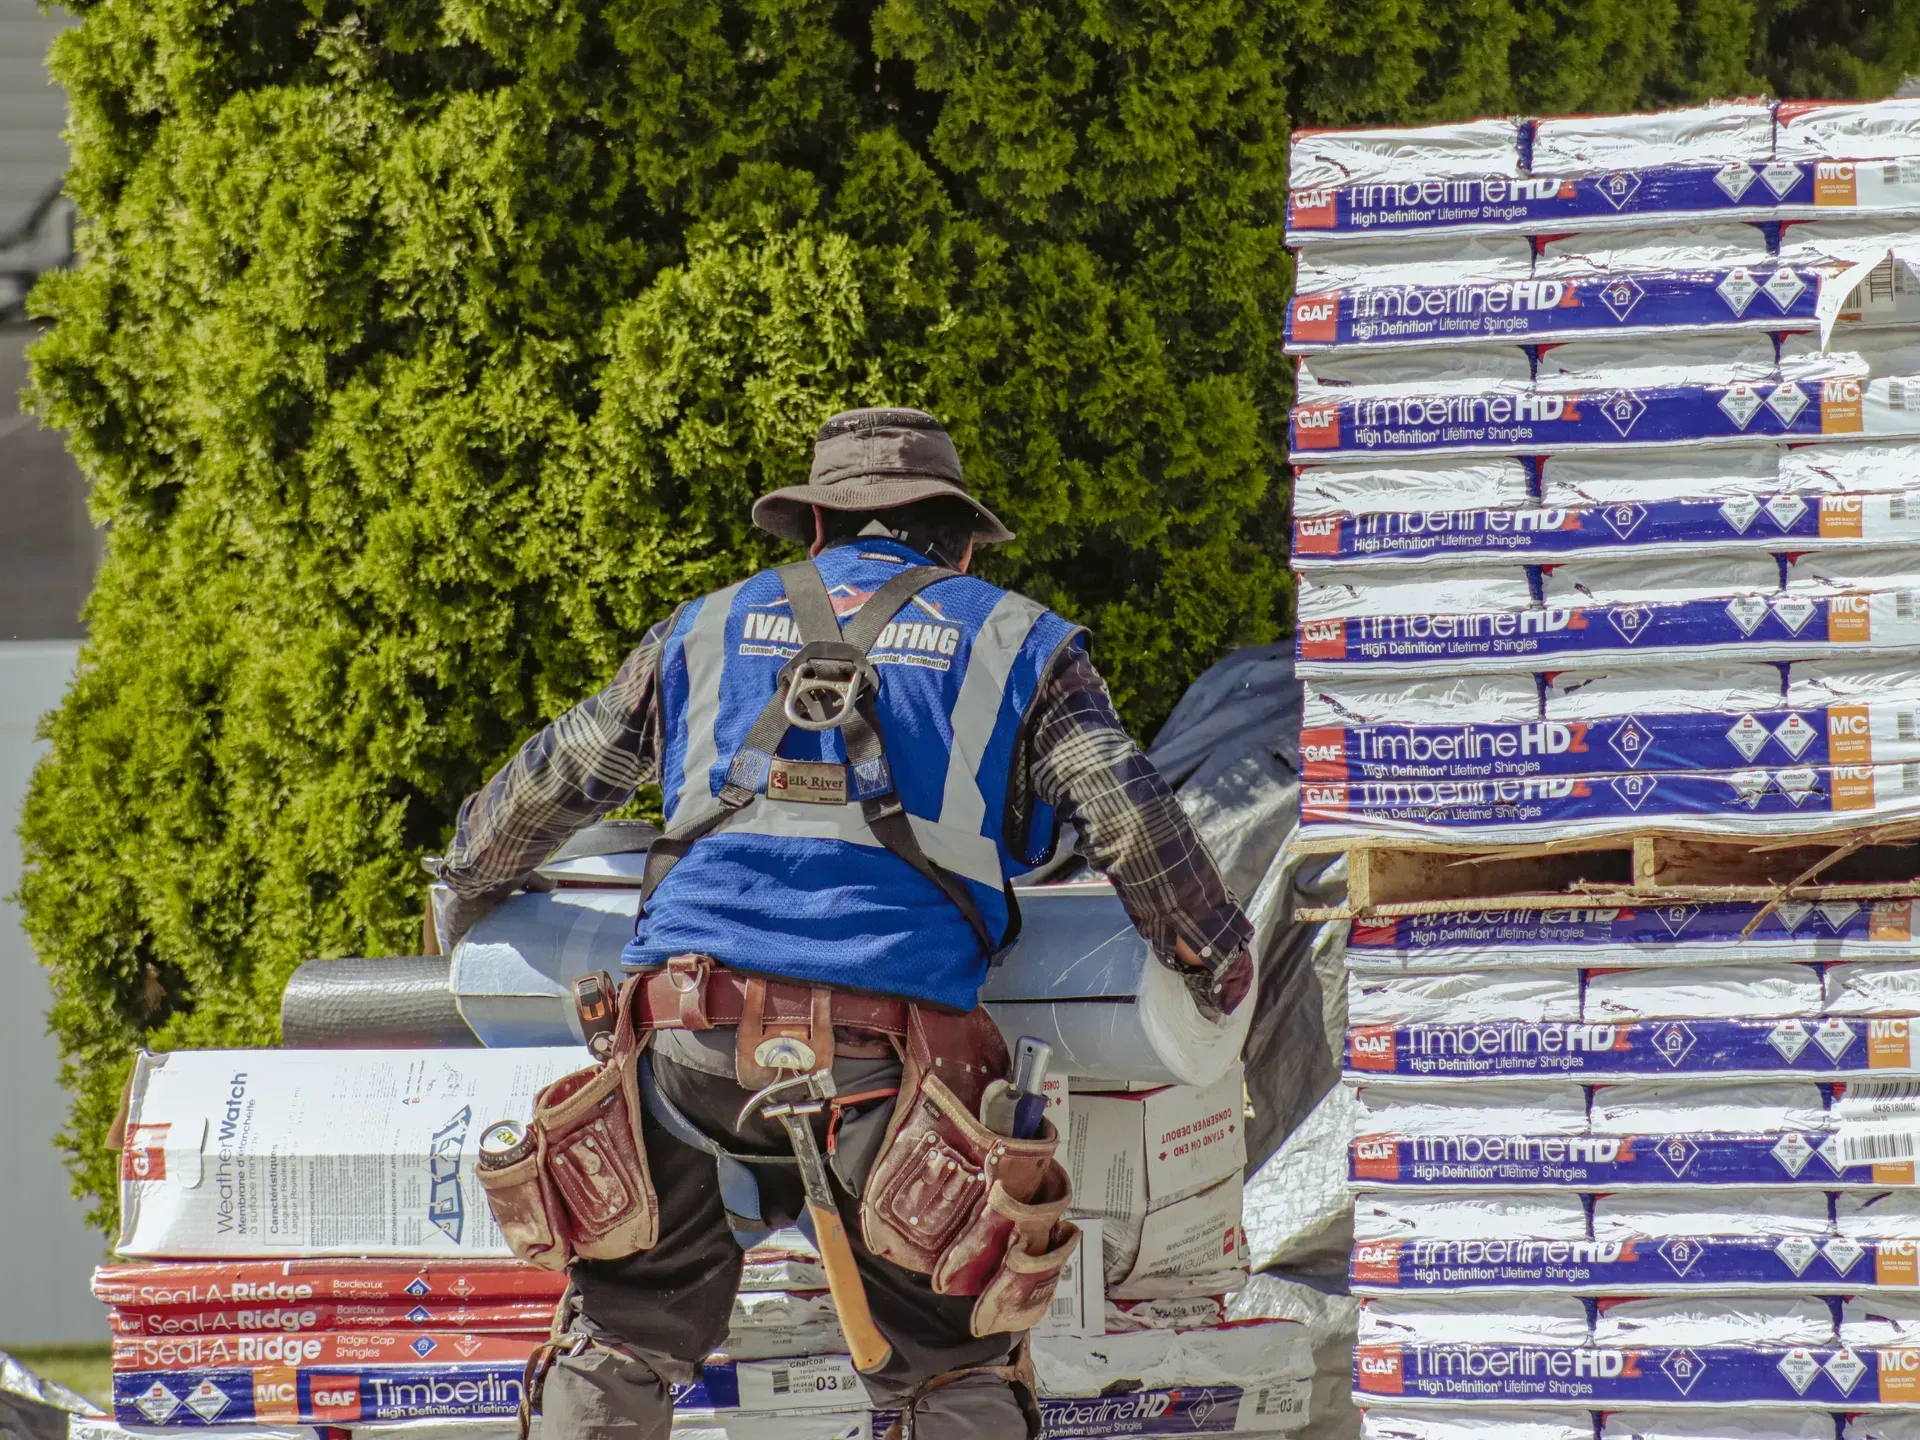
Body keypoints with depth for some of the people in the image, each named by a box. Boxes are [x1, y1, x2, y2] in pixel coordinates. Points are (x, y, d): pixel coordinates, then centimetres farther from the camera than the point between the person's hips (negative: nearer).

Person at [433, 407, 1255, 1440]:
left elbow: (550, 784, 30)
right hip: (882, 1060, -2)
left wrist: (466, 887, 48)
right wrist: (1217, 964, 21)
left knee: (620, 1348, 14)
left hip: (693, 1033, 2)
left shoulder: (712, 627, 23)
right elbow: (1130, 821, 6)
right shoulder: (1015, 642, 15)